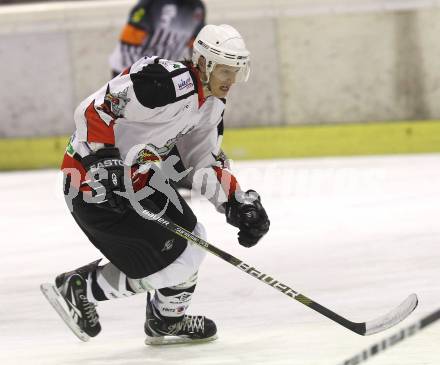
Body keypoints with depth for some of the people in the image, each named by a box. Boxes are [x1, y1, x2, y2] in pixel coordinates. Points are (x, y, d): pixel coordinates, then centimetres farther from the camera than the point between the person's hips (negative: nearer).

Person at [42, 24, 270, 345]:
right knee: (174, 266, -6)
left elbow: (206, 160, 15)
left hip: (138, 176, 11)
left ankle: (167, 321, 38)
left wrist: (237, 202, 4)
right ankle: (78, 288, 6)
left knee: (190, 242, 20)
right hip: (94, 185, -10)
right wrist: (105, 165, -34)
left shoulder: (212, 104, 6)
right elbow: (92, 112, -29)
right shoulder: (166, 84, -27)